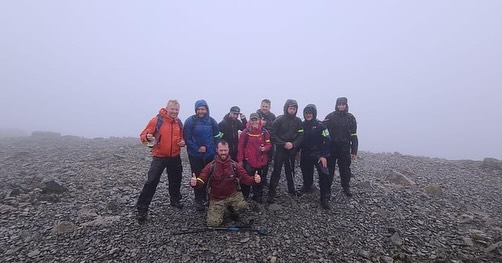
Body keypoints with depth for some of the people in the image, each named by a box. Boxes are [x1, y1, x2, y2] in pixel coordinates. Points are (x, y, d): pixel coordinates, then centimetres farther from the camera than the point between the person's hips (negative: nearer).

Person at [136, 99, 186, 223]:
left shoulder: (179, 123, 5)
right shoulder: (156, 120, -11)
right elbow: (143, 135, -10)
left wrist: (183, 142, -3)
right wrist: (147, 137, -32)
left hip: (175, 157, 5)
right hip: (159, 157, -5)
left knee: (175, 180, 16)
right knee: (151, 181, -6)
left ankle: (175, 200, 38)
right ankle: (142, 209, 6)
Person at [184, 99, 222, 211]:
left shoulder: (211, 121, 0)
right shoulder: (190, 121, -9)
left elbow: (217, 137, 6)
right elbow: (187, 138, -9)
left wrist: (216, 149, -1)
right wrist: (197, 148, -16)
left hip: (210, 154, 2)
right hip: (195, 155, -2)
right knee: (197, 177, 5)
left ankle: (208, 197, 28)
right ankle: (198, 200, 21)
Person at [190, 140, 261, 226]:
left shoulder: (234, 165, -6)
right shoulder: (211, 166, -8)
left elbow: (245, 178, -9)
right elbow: (201, 181, -12)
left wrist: (254, 180, -31)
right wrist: (195, 183, -36)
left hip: (233, 195, 0)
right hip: (217, 199, 0)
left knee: (243, 206, -29)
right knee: (213, 223, -15)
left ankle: (233, 212, 9)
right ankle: (220, 211, 21)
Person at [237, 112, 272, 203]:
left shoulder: (264, 132, -1)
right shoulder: (245, 132, -5)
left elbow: (269, 145, 4)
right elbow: (241, 147, -3)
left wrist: (265, 148, -19)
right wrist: (240, 160, -3)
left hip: (261, 161, 2)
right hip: (248, 161, -2)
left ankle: (258, 197, 33)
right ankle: (244, 197, 24)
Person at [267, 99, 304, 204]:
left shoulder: (298, 121, 3)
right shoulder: (279, 120, -7)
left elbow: (301, 135, 1)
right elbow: (273, 135, -9)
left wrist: (293, 144, -14)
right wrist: (284, 144, -16)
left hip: (292, 150, 4)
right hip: (280, 149, -4)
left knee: (290, 170, 17)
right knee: (276, 171, -4)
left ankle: (291, 189, 33)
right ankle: (271, 193, 2)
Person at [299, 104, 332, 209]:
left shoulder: (320, 125, -8)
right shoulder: (302, 125, 5)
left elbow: (327, 141, -10)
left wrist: (324, 156, -15)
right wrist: (297, 152, 11)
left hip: (318, 154, -4)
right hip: (305, 155, 4)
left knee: (324, 175, -14)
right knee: (306, 173, 15)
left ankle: (325, 199, -9)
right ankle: (307, 187, 40)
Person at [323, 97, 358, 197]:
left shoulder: (350, 118, 1)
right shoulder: (330, 116, -2)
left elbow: (354, 136, 2)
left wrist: (354, 151, -2)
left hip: (345, 148, 1)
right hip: (331, 147, 0)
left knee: (345, 169, 8)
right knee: (329, 168, 9)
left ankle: (346, 187, 26)